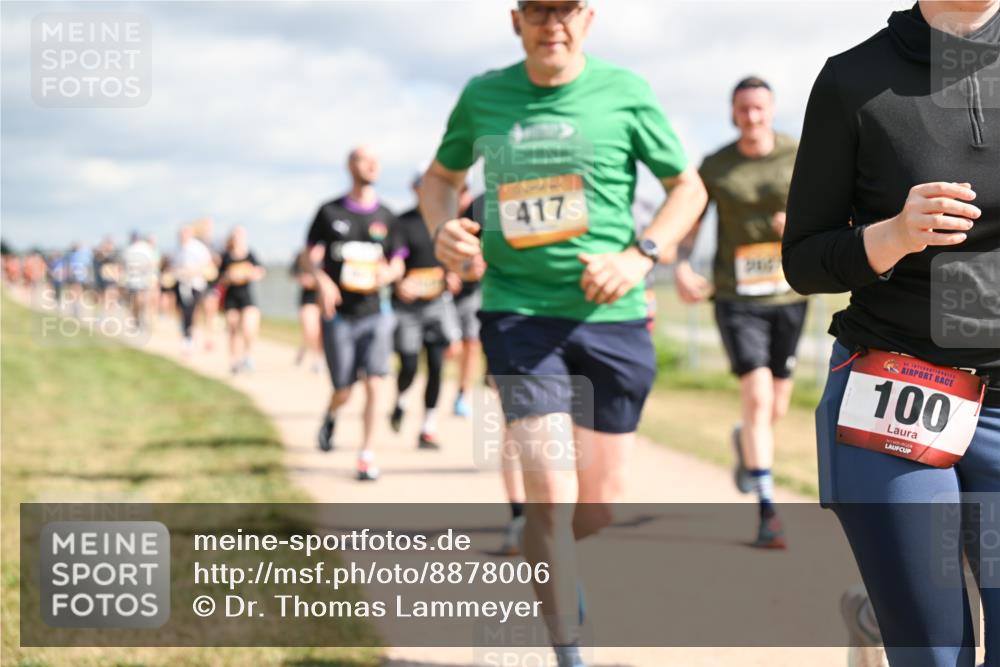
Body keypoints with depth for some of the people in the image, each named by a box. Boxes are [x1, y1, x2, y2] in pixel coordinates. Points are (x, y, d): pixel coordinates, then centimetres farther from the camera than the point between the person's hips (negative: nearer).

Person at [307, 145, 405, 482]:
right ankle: (330, 417, 40)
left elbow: (398, 262, 13)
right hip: (338, 315, -1)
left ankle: (367, 455, -2)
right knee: (343, 392, 4)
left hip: (373, 313, 1)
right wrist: (322, 280, -15)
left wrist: (388, 273, -11)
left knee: (374, 384, -12)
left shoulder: (385, 217, 7)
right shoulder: (330, 212, 2)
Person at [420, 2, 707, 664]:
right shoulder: (484, 96, 3)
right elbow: (440, 178, 20)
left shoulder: (624, 92, -1)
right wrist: (444, 228, -3)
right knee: (551, 491, -15)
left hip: (611, 317, 1)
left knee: (600, 506, 8)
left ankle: (552, 562, 44)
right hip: (519, 311, -1)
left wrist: (640, 256, -9)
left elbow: (689, 188, 7)